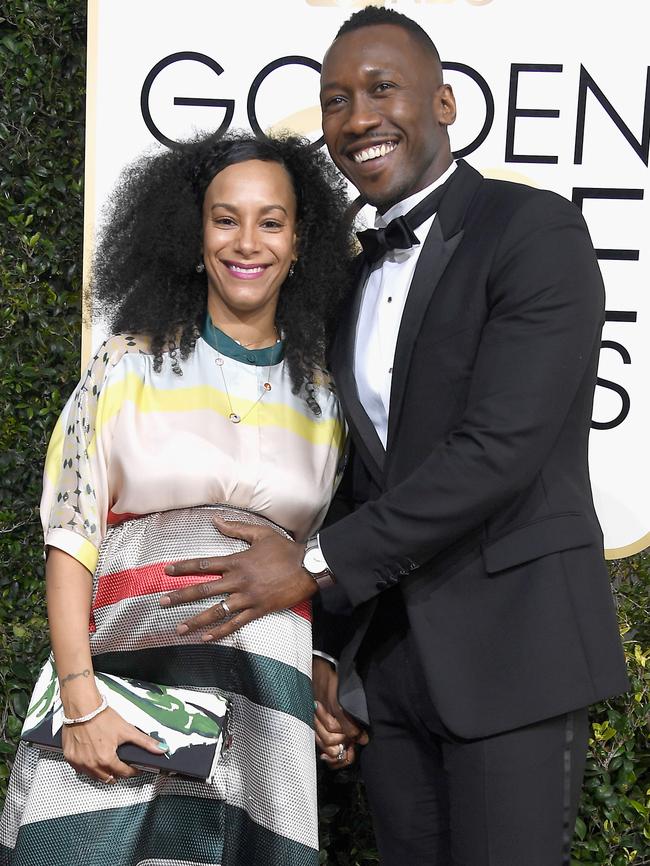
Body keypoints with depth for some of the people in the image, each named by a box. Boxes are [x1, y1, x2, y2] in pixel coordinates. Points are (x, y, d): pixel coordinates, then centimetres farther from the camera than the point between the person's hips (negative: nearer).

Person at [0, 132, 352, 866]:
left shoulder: (325, 399, 9)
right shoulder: (130, 367, 2)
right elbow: (70, 537, -1)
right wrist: (81, 701, -11)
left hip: (267, 696, 2)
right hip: (125, 675, -2)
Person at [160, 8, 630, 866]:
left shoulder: (535, 230, -9)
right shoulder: (358, 271, 13)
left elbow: (499, 447, -19)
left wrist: (316, 563, -16)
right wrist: (326, 648, 9)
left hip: (511, 641, -6)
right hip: (385, 656, 6)